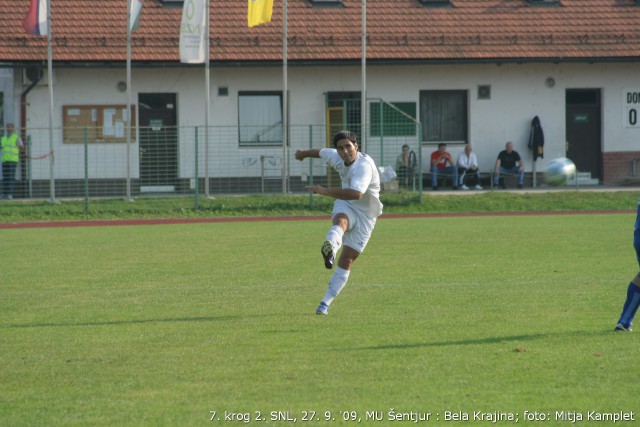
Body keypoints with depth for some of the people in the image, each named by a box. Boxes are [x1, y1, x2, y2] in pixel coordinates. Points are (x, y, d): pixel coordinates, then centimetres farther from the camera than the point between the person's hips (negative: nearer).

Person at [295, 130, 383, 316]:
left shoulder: (364, 165, -27)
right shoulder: (337, 158, -4)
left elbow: (357, 193, -43)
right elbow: (321, 152, 22)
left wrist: (325, 191, -44)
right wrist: (304, 153, 43)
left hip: (365, 214, -4)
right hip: (345, 205, 4)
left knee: (347, 260, -6)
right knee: (340, 221, -35)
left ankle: (325, 303, 0)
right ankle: (330, 248, -70)